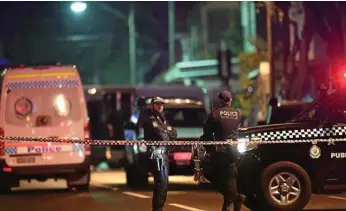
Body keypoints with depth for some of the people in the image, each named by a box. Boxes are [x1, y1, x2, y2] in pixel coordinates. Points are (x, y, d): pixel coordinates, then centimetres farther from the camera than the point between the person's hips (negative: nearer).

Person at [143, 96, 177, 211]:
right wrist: (168, 131, -2)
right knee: (161, 182, -16)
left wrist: (166, 132, -5)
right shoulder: (150, 120, -6)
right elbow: (162, 135, -18)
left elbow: (174, 134, 11)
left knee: (163, 183, 11)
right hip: (156, 153, -9)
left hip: (164, 154, 9)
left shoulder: (162, 120, 23)